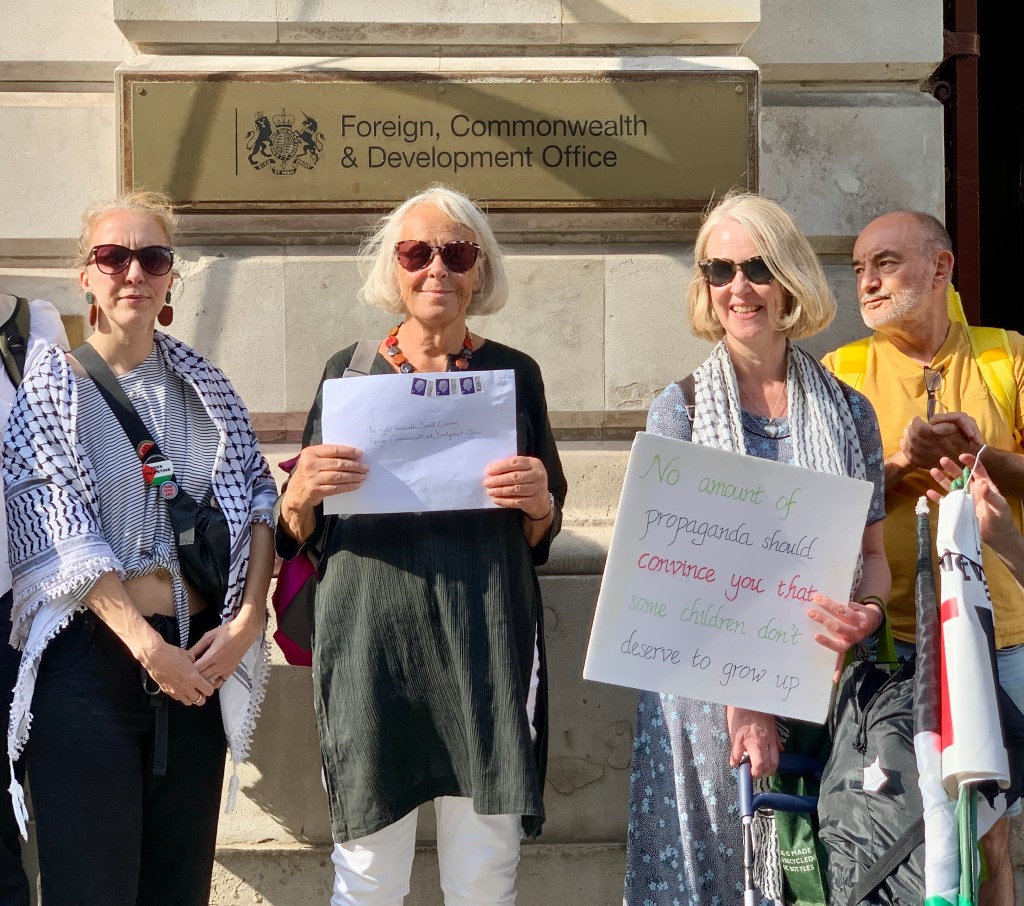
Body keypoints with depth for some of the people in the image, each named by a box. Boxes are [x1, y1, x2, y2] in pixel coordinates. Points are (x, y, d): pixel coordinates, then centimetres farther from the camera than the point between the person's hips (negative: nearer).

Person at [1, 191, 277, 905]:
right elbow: (64, 536, -10)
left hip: (200, 654, 4)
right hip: (93, 654, -4)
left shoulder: (201, 382, 11)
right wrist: (147, 646, -16)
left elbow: (258, 496, 7)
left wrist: (249, 617, -7)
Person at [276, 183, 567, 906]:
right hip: (372, 636, 0)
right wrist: (300, 494, -11)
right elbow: (299, 535, 11)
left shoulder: (515, 374, 8)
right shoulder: (349, 371, 7)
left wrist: (539, 504, -9)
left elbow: (542, 537, 13)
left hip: (487, 642, 0)